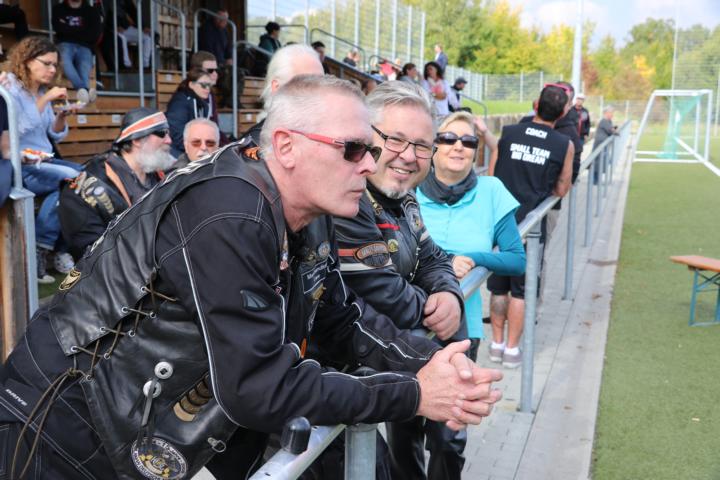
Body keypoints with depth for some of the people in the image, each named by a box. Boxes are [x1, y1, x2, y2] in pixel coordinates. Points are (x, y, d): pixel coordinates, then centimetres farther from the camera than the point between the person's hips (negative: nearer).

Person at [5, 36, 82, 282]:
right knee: (70, 179, -29)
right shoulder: (11, 89, -5)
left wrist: (62, 117, -3)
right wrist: (44, 101, -18)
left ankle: (62, 249, -11)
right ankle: (37, 249, -18)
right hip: (19, 166, -7)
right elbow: (18, 130, -18)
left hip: (42, 161, 7)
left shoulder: (42, 91, 15)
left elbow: (54, 136, 16)